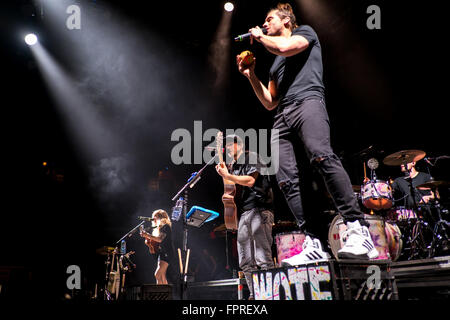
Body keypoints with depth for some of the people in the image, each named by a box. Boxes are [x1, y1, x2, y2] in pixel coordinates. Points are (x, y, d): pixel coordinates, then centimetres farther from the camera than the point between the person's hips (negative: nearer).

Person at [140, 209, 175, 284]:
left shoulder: (166, 227, -7)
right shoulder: (158, 228, 20)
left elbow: (160, 239, -20)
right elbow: (155, 242, 22)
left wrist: (147, 235, -20)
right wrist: (148, 240, 4)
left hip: (167, 254, -9)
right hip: (161, 254, 9)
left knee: (157, 274, -18)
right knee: (162, 276, 6)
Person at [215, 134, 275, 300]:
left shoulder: (251, 158, 3)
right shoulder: (232, 166, 25)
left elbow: (250, 180, -11)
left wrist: (227, 176, -10)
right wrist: (224, 173, 15)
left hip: (258, 210, -8)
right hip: (243, 213, 8)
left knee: (263, 258, -13)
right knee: (246, 262, 5)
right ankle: (255, 294, 10)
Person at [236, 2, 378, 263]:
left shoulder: (306, 32, 19)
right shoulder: (275, 65, 35)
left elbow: (284, 47, -4)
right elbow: (270, 102, 31)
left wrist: (259, 37, 15)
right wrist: (251, 75, 24)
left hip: (307, 100, -7)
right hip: (282, 117, 7)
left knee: (321, 156, -34)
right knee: (286, 180, -13)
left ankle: (358, 231, -39)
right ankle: (314, 245, -17)